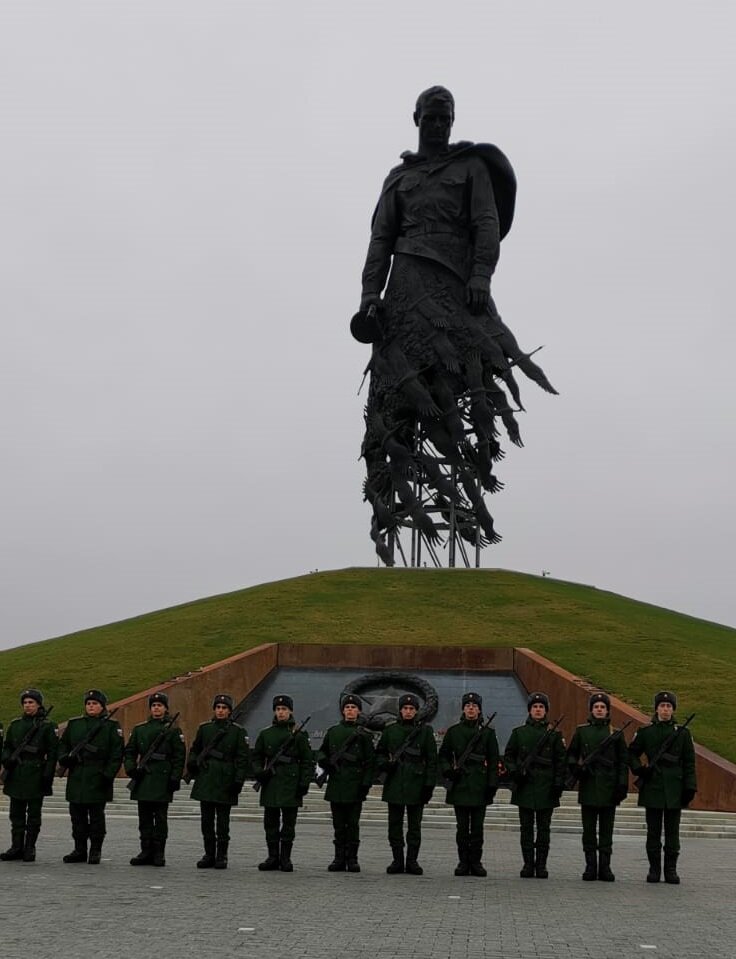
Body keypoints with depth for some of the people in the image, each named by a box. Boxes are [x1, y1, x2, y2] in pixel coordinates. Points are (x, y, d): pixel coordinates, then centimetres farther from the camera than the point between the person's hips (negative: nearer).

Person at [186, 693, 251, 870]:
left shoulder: (238, 732, 0)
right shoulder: (204, 729, 10)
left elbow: (243, 759, -3)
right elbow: (195, 750, 17)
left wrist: (238, 781, -10)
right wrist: (192, 764, -3)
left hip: (225, 782, -3)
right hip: (205, 780, 3)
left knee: (222, 821, 1)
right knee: (207, 820, 6)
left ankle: (221, 856, 9)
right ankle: (209, 855, 15)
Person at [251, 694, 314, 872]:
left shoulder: (299, 735, 2)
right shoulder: (265, 734, 10)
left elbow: (307, 762, 2)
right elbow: (256, 757, 15)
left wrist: (304, 783, -6)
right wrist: (259, 772, -4)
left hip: (291, 786, -3)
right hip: (270, 786, 3)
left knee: (288, 824, 1)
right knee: (270, 823, 6)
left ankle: (285, 858, 9)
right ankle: (273, 857, 14)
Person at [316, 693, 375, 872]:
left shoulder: (363, 734, 2)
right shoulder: (332, 732, 10)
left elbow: (369, 761, 0)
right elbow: (321, 751, 17)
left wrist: (366, 784, -8)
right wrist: (324, 761, -6)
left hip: (355, 785, -3)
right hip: (336, 785, 3)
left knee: (353, 824, 0)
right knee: (338, 825, 6)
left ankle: (352, 858, 6)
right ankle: (339, 858, 12)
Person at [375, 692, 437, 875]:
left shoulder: (425, 731, 3)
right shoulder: (390, 730, 8)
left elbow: (431, 760, 1)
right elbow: (379, 753, 17)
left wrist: (429, 784, -5)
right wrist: (384, 764, -5)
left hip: (416, 784, -2)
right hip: (394, 784, 2)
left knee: (414, 825, 4)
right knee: (395, 824, 5)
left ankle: (412, 861, 10)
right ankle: (397, 860, 12)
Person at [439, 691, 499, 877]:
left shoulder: (487, 733, 5)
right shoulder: (453, 731, 7)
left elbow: (493, 761, 4)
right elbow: (443, 755, 11)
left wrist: (492, 784, -3)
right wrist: (448, 771, -7)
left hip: (479, 785, -1)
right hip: (460, 784, 1)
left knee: (477, 827, 1)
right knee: (462, 827, 3)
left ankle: (476, 862, 9)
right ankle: (463, 862, 9)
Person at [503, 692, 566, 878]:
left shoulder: (554, 734, 6)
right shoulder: (518, 733, 8)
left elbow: (561, 761, 6)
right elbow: (508, 756, 10)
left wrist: (558, 784, -3)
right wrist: (514, 772, -6)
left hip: (546, 789, 0)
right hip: (524, 788, 1)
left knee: (544, 829, 3)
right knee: (526, 828, 3)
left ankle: (541, 865, 9)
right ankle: (528, 864, 9)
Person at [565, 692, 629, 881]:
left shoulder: (616, 734, 5)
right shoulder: (581, 731, 7)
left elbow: (623, 762, 5)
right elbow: (571, 755, 12)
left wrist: (622, 785, -3)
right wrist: (575, 768, -8)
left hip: (609, 788, 0)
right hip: (588, 787, 0)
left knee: (606, 830, 4)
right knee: (589, 830, 3)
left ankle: (605, 867, 10)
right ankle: (590, 867, 9)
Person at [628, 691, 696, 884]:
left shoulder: (682, 733, 5)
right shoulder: (645, 732, 4)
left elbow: (689, 763, 5)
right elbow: (632, 753, 12)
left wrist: (690, 788, -1)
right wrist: (639, 769, -5)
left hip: (674, 789, 0)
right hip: (652, 787, 0)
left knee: (672, 831, 4)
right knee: (653, 831, 4)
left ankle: (671, 870, 11)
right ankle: (654, 869, 11)